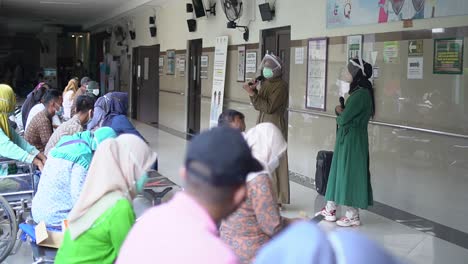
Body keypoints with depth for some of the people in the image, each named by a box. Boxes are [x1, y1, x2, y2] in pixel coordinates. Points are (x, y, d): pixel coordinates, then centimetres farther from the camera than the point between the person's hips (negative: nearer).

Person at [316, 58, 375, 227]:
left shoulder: (361, 94, -20)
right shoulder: (358, 92, 12)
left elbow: (344, 119, -20)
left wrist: (340, 112, 0)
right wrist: (341, 112, -6)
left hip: (352, 140, -10)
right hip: (346, 139, 10)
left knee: (349, 174, -1)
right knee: (339, 172, 14)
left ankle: (353, 215, 10)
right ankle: (330, 209, 24)